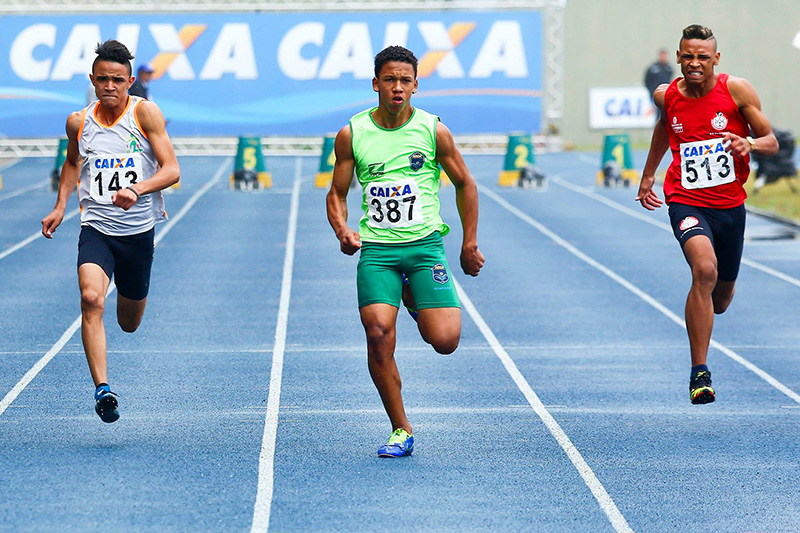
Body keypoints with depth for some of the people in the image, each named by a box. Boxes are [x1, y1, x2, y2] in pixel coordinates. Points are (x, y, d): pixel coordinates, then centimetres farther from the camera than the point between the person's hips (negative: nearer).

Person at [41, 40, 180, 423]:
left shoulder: (145, 113, -7)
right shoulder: (79, 122, 2)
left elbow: (171, 170, -12)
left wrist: (137, 190, -29)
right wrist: (60, 207, 13)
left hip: (138, 230, 0)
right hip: (96, 229, 0)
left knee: (129, 323, 15)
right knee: (91, 298, -28)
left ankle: (129, 294, 54)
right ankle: (102, 388, -31)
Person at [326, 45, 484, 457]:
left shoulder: (434, 131, -1)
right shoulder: (352, 134, 1)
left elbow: (465, 184, 11)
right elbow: (337, 193, 10)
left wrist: (470, 244, 9)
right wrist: (343, 230, -9)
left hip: (425, 245, 0)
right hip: (376, 249, 0)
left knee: (444, 340, -12)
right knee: (378, 334, -18)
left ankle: (419, 303, 26)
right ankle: (401, 431, -3)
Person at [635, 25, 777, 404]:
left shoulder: (737, 90, -6)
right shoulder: (666, 96, -1)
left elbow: (772, 142, -2)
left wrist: (749, 144, -24)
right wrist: (648, 175, 29)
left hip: (730, 205, 2)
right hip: (686, 202, -2)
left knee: (720, 297, 16)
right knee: (705, 270, -30)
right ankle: (699, 373, -25)